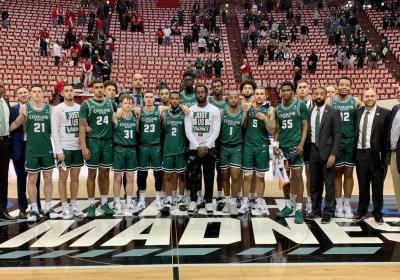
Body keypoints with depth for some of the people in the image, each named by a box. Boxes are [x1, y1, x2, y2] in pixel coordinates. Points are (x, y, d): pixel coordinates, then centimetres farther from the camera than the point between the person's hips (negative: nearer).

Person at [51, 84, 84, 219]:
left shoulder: (80, 108, 7)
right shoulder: (57, 109, -4)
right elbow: (54, 131, -8)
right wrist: (58, 150, -14)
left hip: (78, 148, 4)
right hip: (64, 148, -4)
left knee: (75, 177, 10)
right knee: (63, 178, 3)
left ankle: (73, 205, 19)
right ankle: (65, 207, 10)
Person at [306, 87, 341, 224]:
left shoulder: (333, 112, -4)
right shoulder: (308, 112, 6)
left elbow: (337, 135, -7)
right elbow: (306, 131, 9)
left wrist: (333, 154, -14)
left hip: (326, 151, -3)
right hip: (313, 150, 4)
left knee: (329, 183, 3)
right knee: (314, 183, 10)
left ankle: (328, 212, 13)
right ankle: (316, 210, 21)